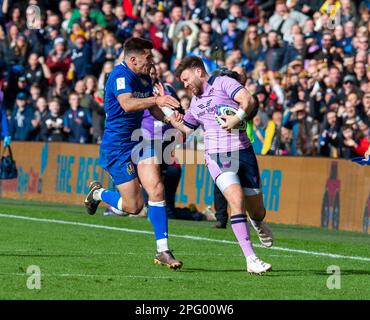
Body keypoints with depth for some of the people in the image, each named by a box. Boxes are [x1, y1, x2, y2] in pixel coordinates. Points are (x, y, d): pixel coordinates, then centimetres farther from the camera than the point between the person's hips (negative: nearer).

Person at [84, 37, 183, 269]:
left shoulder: (145, 78, 9)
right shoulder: (121, 76, -18)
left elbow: (153, 109, 25)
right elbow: (127, 104, -37)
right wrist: (156, 100, -48)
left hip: (138, 141, 8)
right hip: (117, 147, -8)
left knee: (156, 189, -12)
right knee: (135, 206, -5)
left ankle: (163, 250, -9)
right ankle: (98, 193, 26)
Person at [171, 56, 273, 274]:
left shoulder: (223, 83, -1)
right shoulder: (195, 103, 17)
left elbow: (249, 100, -17)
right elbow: (187, 128, 32)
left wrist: (237, 118, -27)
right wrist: (172, 121, 17)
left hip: (243, 151, -2)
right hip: (217, 156, 2)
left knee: (257, 211, 5)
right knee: (236, 200, -23)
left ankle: (258, 224, 46)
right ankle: (251, 259, -26)